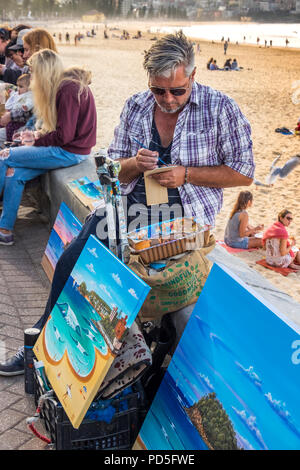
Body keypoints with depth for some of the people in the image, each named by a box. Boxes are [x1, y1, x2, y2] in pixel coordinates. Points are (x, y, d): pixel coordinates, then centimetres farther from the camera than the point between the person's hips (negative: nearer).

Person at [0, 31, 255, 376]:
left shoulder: (220, 108, -5)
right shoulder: (135, 107, 7)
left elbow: (243, 173, -4)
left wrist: (186, 173, -15)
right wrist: (135, 164, -11)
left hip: (183, 211, -4)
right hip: (131, 202, 4)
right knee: (71, 260, -10)